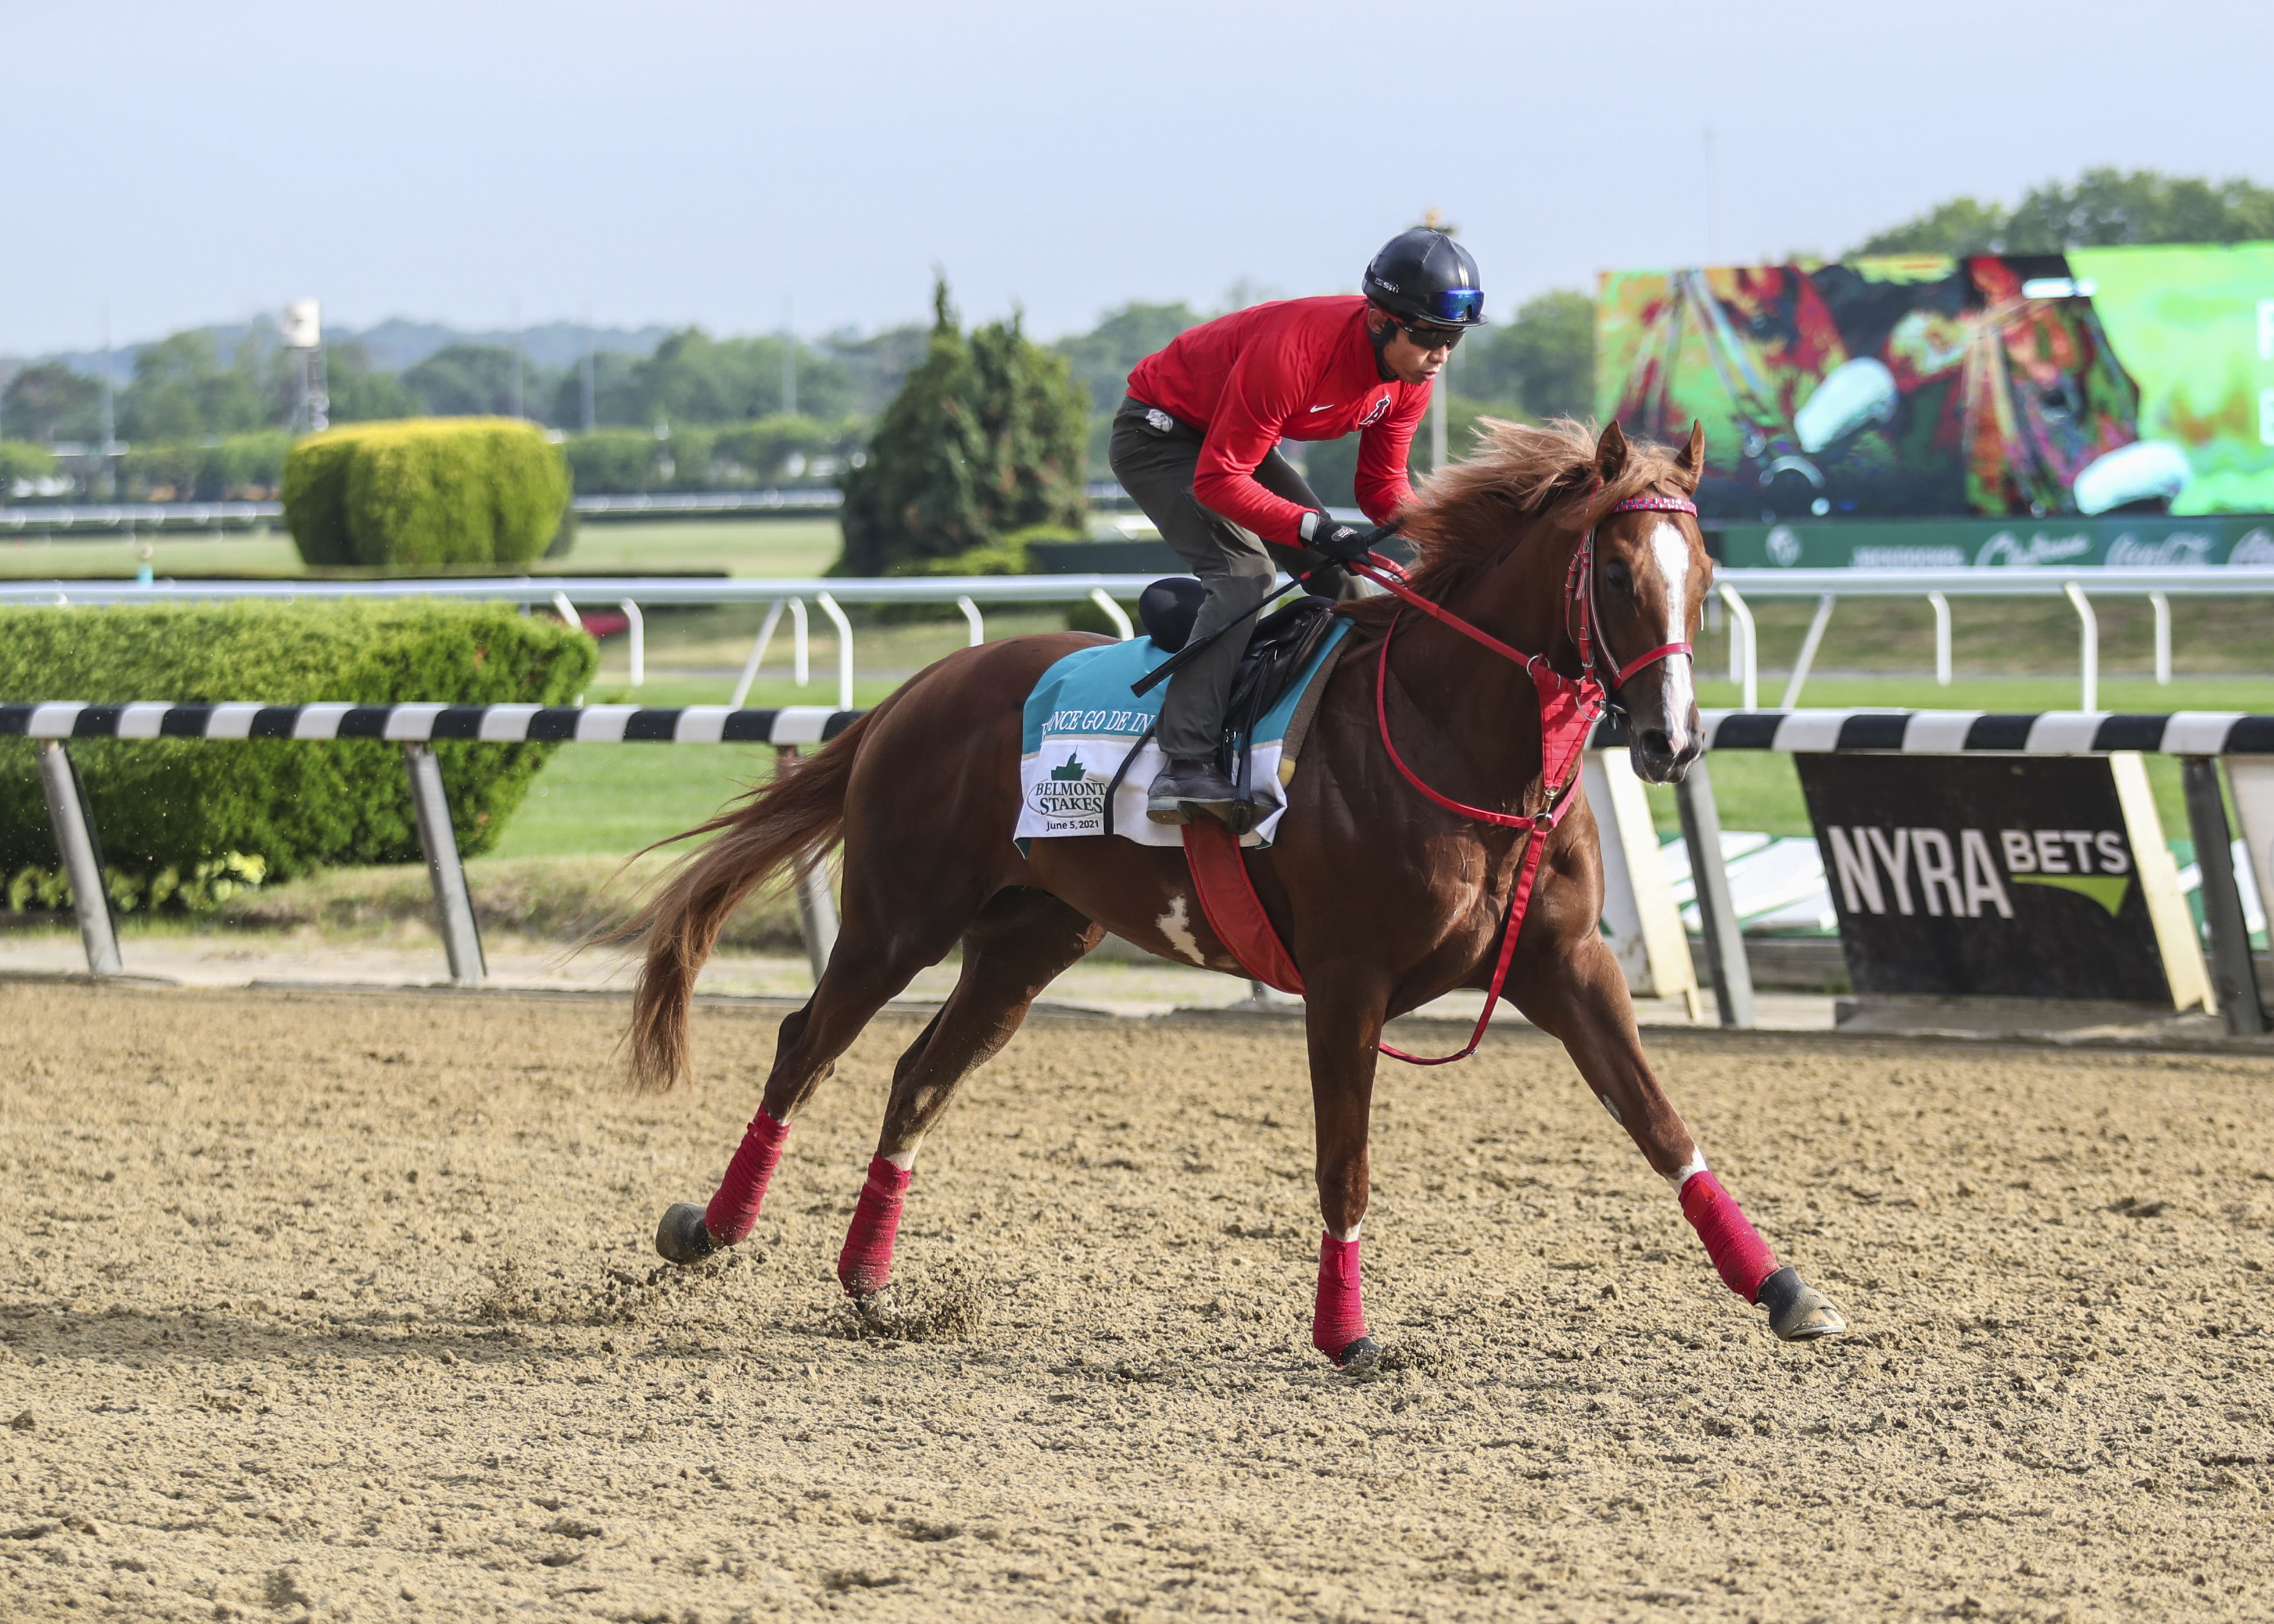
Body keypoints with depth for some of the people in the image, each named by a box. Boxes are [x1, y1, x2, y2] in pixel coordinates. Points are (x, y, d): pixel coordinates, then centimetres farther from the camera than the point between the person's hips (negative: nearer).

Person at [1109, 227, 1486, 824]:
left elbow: (1382, 485, -2)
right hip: (1160, 434, -9)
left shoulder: (1409, 375, -13)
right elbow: (1216, 480, -34)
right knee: (1244, 573, -25)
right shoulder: (1291, 354, -38)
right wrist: (1312, 528, -40)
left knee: (1337, 565, 2)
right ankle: (1185, 765, -34)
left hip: (1245, 437, 9)